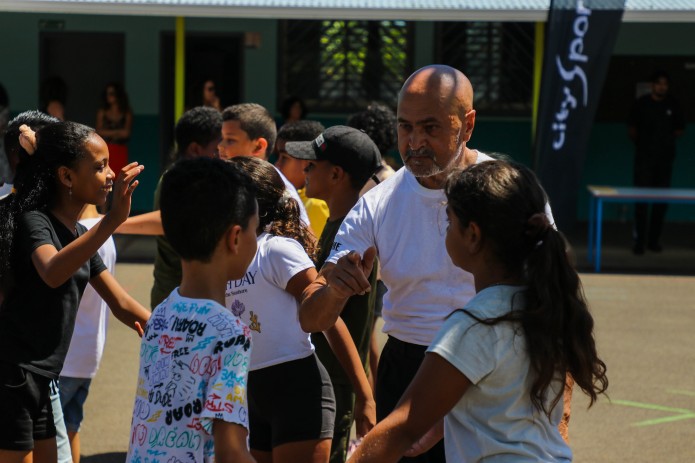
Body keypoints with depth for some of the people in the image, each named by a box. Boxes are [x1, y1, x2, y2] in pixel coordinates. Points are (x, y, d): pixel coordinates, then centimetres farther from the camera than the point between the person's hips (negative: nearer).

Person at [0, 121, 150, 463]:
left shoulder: (80, 233, 12)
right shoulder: (33, 220, -14)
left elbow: (121, 305, 16)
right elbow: (53, 273, -37)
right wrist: (113, 219, -44)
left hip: (39, 381, 9)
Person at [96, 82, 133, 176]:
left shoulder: (127, 113, 6)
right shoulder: (102, 112, 9)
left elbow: (126, 133, -2)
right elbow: (99, 131, 2)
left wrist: (108, 133, -9)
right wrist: (117, 132, -5)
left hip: (121, 150, 0)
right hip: (105, 149, 0)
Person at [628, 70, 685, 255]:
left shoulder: (673, 104, 2)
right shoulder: (642, 103, -2)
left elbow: (680, 129, 13)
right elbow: (632, 129, 8)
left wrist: (666, 140, 5)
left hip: (665, 158, 2)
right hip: (644, 158, -2)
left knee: (661, 201, 4)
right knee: (641, 200, -6)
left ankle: (654, 240, 13)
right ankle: (639, 241, -3)